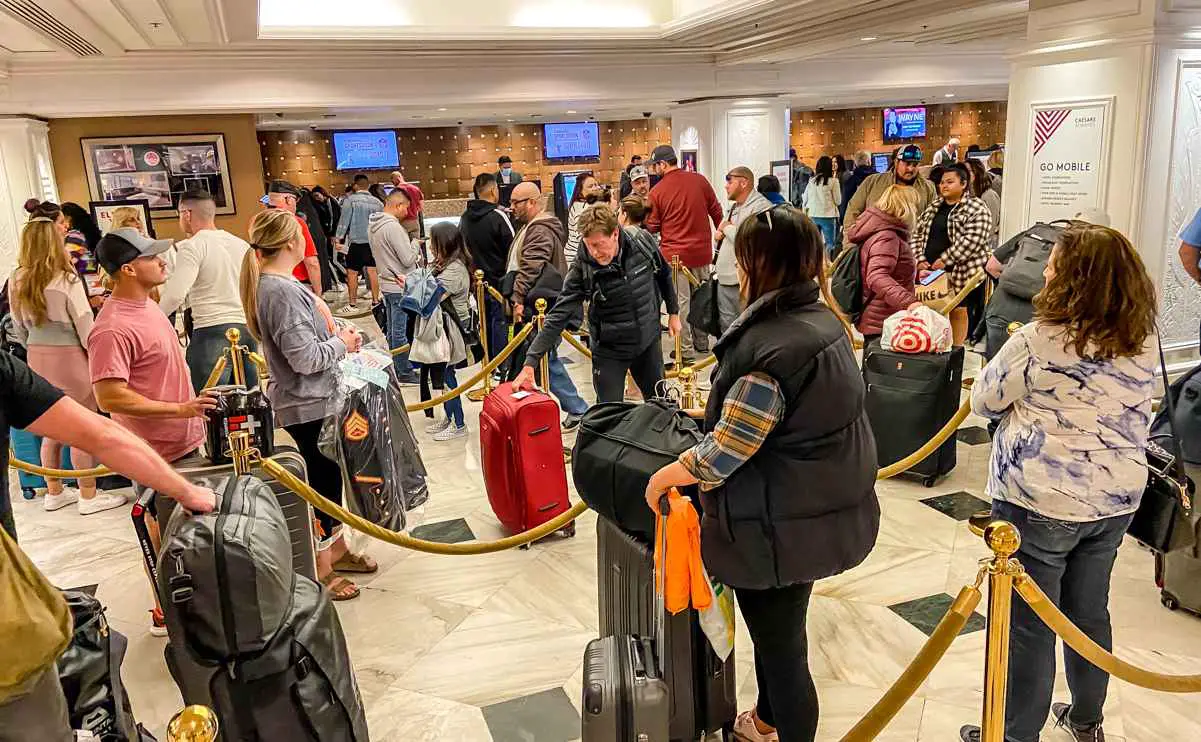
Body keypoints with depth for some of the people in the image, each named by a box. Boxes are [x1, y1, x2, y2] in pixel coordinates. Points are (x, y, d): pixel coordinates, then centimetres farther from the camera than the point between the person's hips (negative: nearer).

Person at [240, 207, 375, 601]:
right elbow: (305, 357, -26)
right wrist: (342, 344, -10)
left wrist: (339, 334, 4)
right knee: (320, 481, 3)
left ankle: (336, 548, 36)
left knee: (330, 475, 20)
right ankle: (320, 569, 18)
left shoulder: (278, 283, 8)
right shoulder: (282, 291, -23)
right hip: (308, 405, -10)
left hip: (316, 398, 10)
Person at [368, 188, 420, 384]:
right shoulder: (393, 227, -22)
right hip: (400, 287, -9)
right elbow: (408, 259, -21)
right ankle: (404, 372, 9)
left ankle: (395, 368, 29)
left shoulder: (373, 225, 7)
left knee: (392, 330, 18)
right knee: (401, 332, 0)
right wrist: (415, 244, -4)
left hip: (386, 283, 9)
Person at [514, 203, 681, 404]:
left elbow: (664, 274, 5)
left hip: (648, 341, 3)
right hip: (609, 350, -3)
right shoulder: (583, 268, -23)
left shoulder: (643, 241, -16)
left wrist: (673, 312, 13)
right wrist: (530, 363, -29)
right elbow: (559, 316, -24)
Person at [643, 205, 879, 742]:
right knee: (777, 629, 28)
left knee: (781, 647, 10)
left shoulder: (767, 348, -28)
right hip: (827, 506, 10)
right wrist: (724, 403, 23)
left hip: (779, 527, -10)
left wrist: (661, 478, -9)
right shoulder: (823, 320, 1)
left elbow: (724, 453, -25)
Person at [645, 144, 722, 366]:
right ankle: (702, 342, 30)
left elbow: (651, 227, -3)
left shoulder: (657, 191, -9)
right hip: (702, 251, 4)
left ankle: (685, 352, 6)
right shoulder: (699, 180, 0)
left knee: (680, 302, 3)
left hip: (674, 254, -4)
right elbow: (716, 212, 7)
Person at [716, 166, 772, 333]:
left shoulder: (761, 207, -13)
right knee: (726, 327, 17)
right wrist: (720, 234, 5)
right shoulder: (734, 207, 18)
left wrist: (728, 228, -10)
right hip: (725, 279, 9)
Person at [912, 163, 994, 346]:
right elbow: (917, 234, 12)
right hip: (930, 270, 6)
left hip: (960, 270, -5)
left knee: (957, 310, 3)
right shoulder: (933, 207, 14)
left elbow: (972, 240, -17)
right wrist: (919, 259, -2)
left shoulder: (976, 209, -6)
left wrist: (945, 259, -19)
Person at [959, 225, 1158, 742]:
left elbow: (983, 400, -8)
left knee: (1029, 625, 7)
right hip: (1118, 497, 7)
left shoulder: (1039, 340, -20)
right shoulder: (1144, 341, 0)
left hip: (1041, 501, -7)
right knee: (1090, 612, 22)